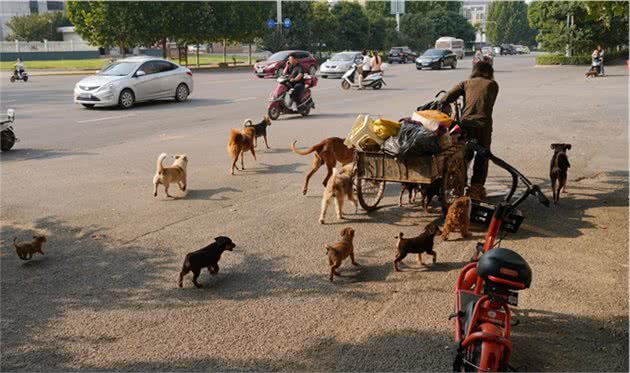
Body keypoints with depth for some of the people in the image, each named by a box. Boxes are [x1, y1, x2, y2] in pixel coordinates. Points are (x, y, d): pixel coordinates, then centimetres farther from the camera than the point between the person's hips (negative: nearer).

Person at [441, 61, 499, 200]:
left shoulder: (466, 83, 15)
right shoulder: (492, 84, 14)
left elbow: (447, 98, 1)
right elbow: (489, 105, 9)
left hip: (466, 123, 2)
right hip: (483, 124, -2)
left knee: (464, 155, 17)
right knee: (482, 157, 12)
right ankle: (476, 188, 9)